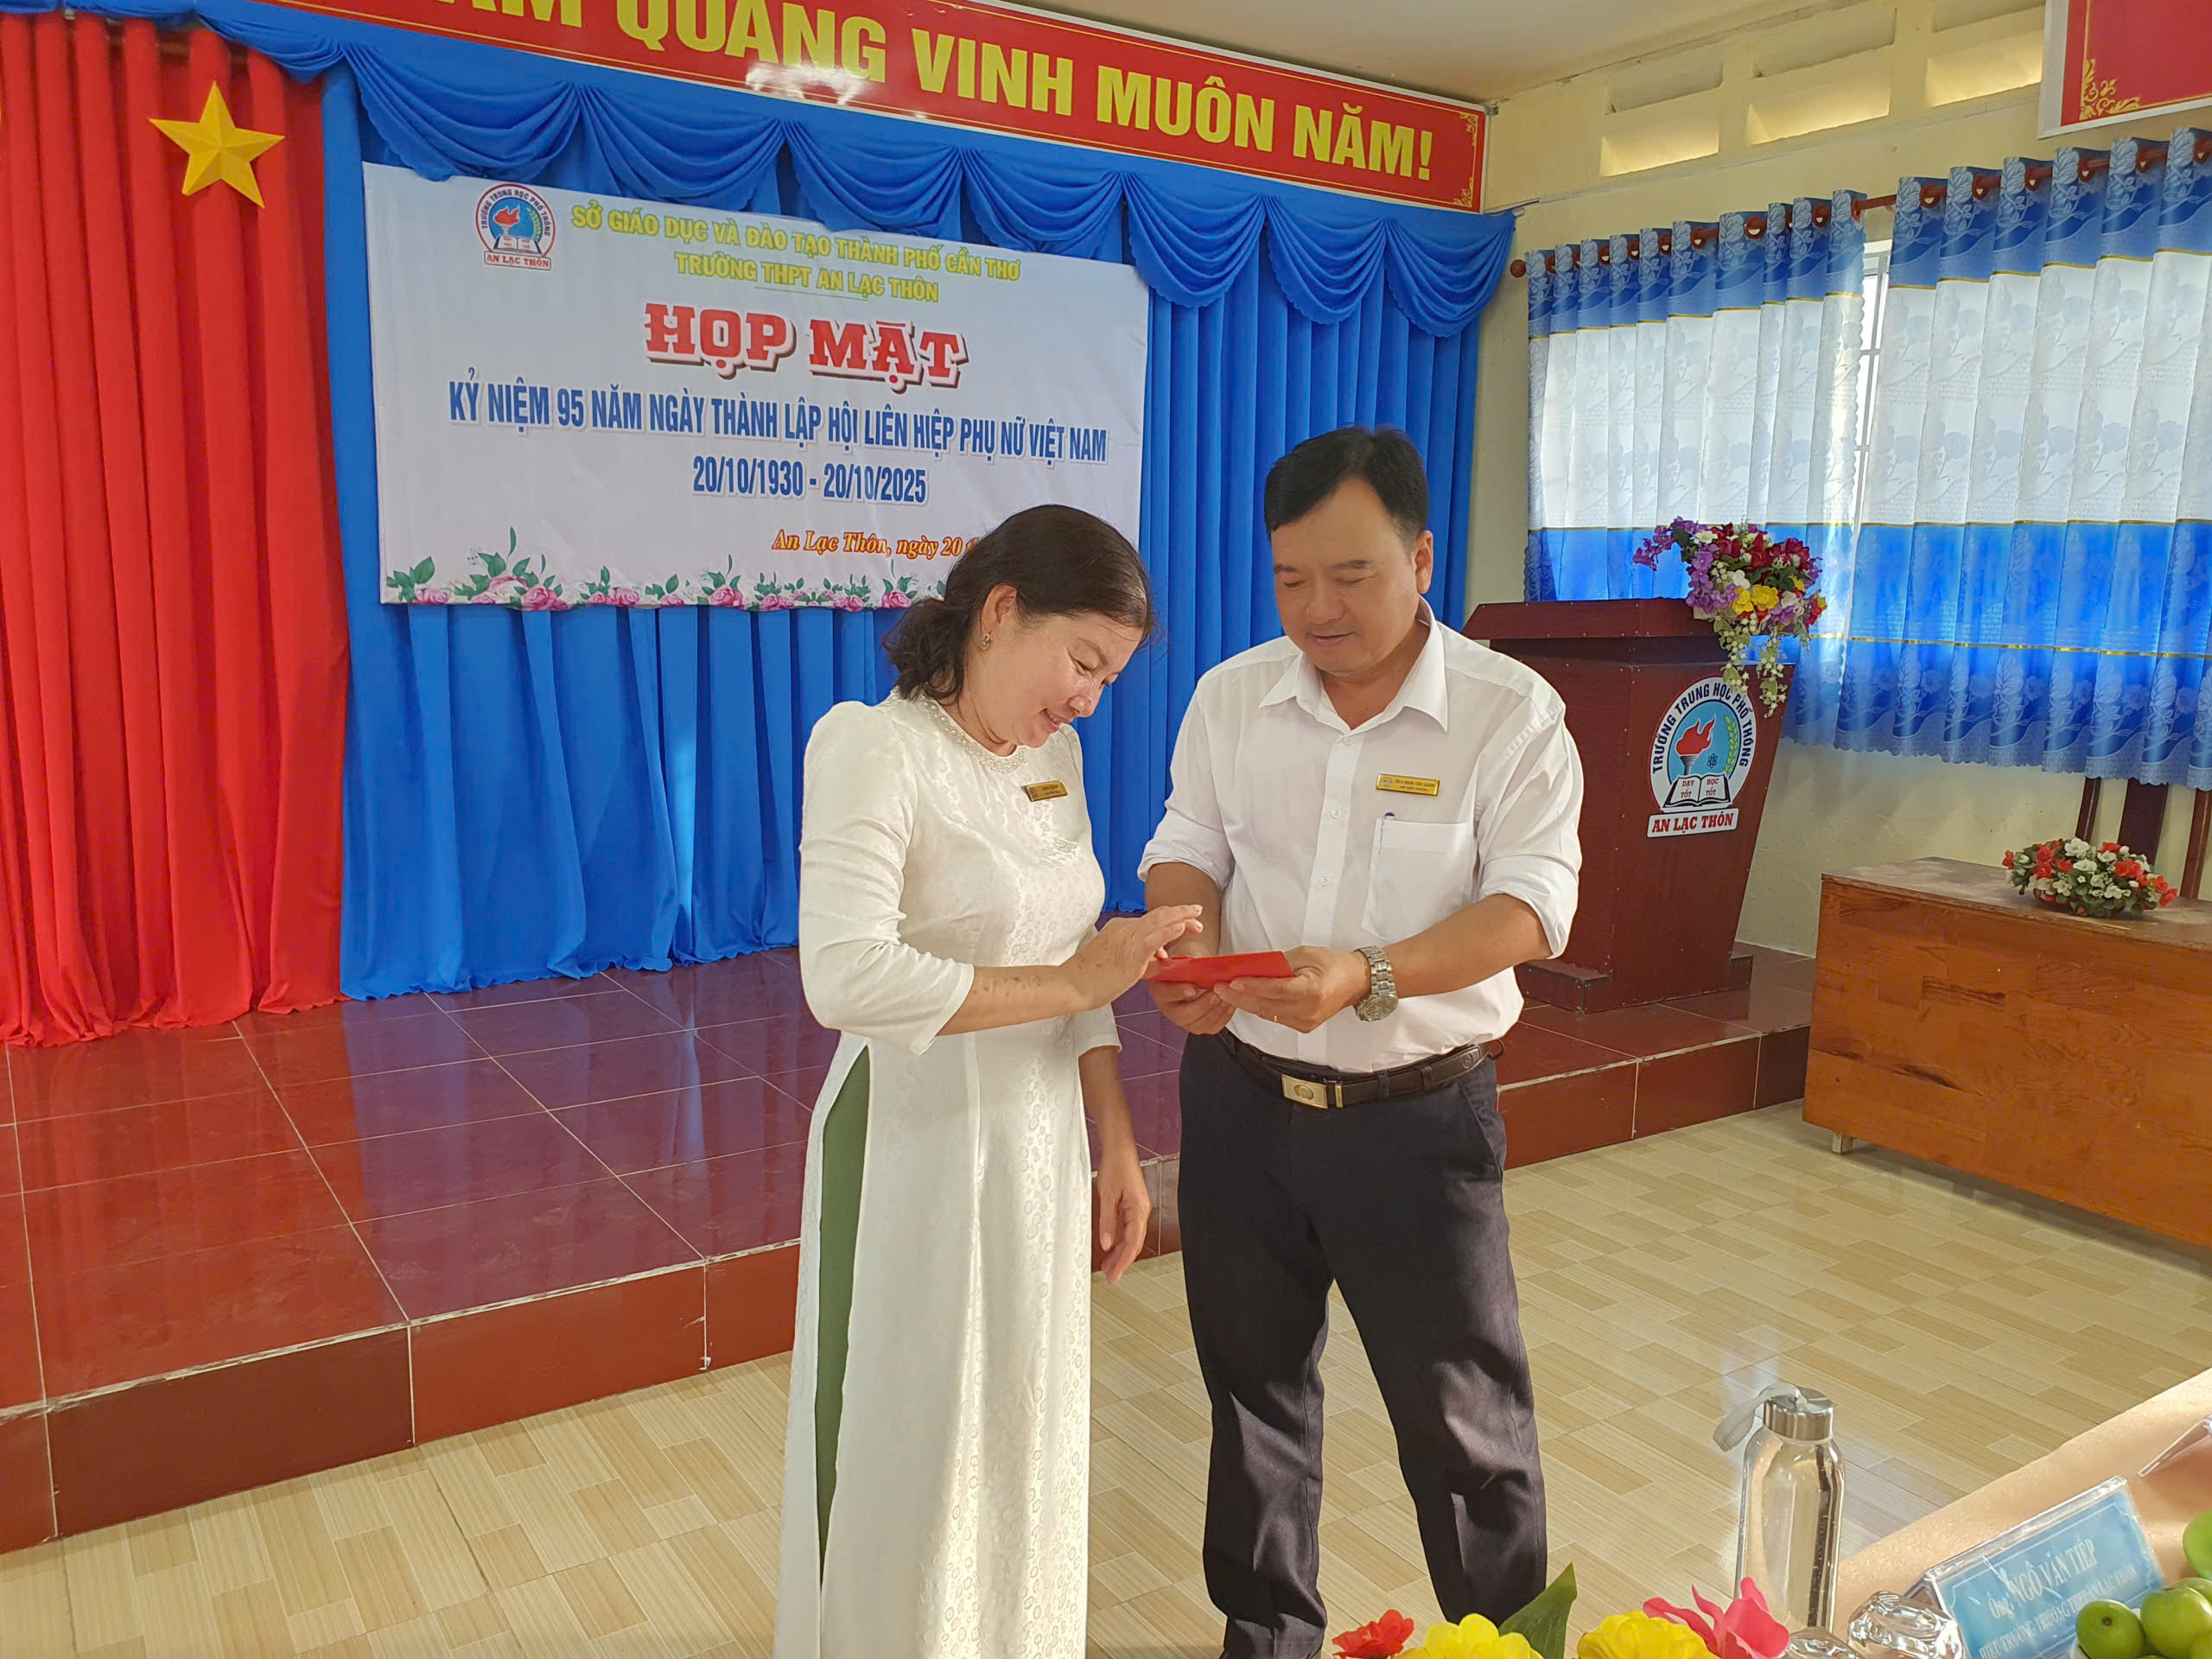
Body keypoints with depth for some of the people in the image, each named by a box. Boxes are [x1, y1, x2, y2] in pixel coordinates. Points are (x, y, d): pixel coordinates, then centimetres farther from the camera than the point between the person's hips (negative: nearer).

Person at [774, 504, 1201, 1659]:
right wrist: (1071, 982, -23)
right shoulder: (872, 747, -16)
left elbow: (1083, 970, 10)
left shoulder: (1053, 755, 6)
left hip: (1043, 1144, 7)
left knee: (1027, 1438, 19)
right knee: (915, 1449, 9)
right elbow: (846, 979, -28)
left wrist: (1118, 1150, 7)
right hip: (918, 1150, -6)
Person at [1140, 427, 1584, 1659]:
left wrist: (1369, 978, -30)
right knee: (1254, 1382, 19)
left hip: (1417, 1113, -3)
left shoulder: (1513, 713, -9)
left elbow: (1534, 903, -15)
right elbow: (1186, 851, 6)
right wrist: (1192, 957, -16)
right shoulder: (1232, 696, 1)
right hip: (1241, 1096, 4)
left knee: (1463, 1409, 9)